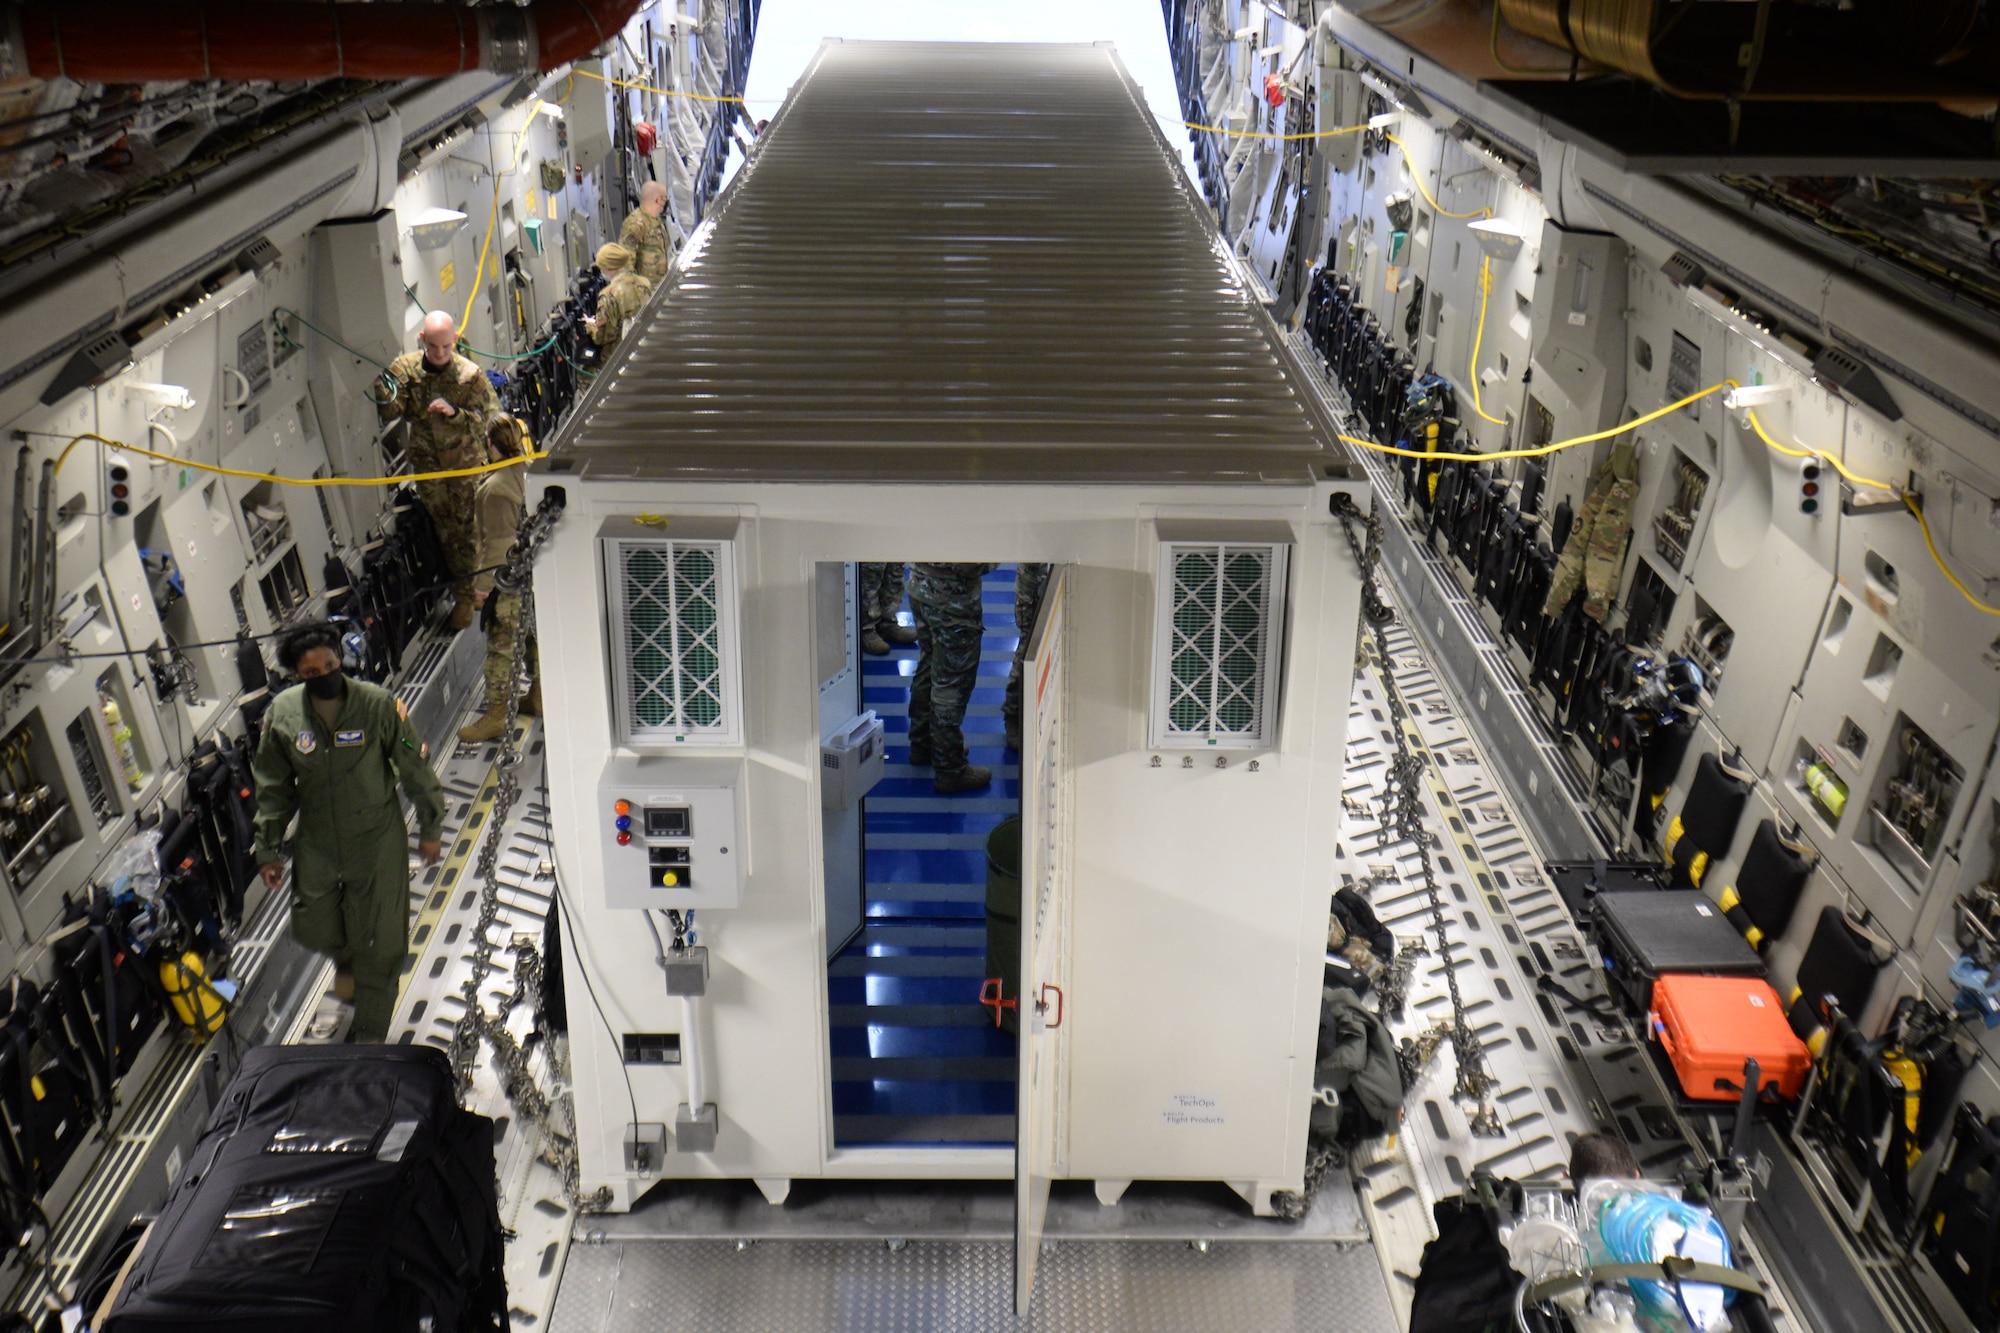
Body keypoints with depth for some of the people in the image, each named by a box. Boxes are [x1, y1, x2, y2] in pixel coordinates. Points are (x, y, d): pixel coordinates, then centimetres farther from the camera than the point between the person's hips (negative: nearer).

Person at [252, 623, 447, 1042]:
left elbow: (415, 767, -7)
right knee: (313, 929, 14)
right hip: (316, 843, 3)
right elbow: (273, 788, 2)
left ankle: (369, 1036, 21)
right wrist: (269, 850, 6)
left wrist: (430, 829, -1)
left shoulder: (378, 704, -18)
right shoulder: (282, 714, -10)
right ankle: (346, 962, 52)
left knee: (377, 943, 3)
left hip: (377, 840, -3)